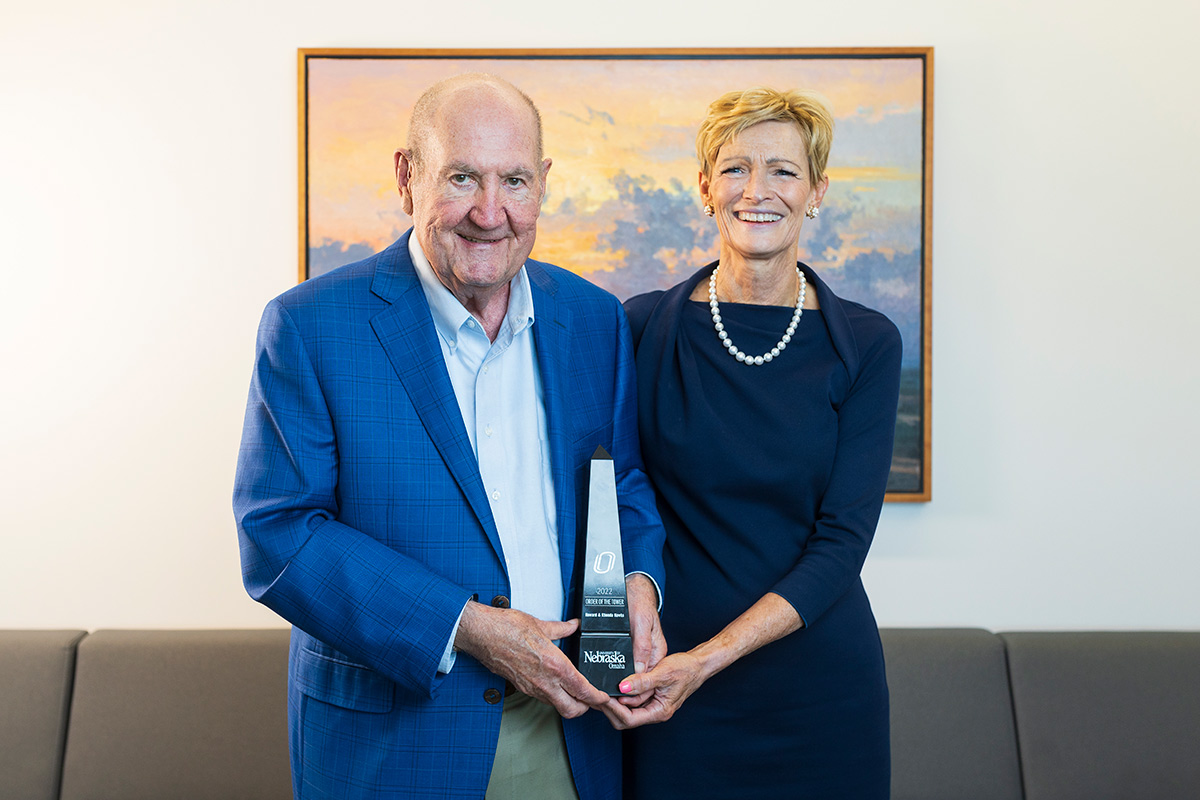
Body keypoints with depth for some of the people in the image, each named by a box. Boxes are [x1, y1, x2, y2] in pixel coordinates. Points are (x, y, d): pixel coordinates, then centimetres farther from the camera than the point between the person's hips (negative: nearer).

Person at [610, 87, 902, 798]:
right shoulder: (644, 327, -4)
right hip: (673, 690, 0)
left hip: (823, 691, 1)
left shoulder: (866, 344, -4)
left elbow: (843, 538, -10)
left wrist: (709, 657, -21)